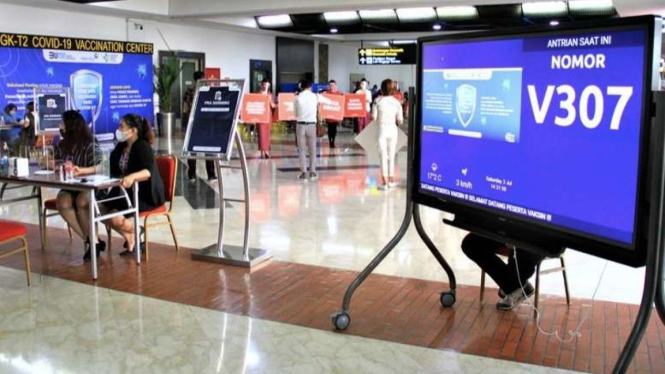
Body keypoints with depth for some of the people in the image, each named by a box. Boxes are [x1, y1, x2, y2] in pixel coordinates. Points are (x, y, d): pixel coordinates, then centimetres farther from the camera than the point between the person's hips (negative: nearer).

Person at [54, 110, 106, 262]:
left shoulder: (90, 144, -8)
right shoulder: (61, 145, 10)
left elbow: (98, 167, -20)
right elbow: (53, 164, 14)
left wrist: (81, 170, -38)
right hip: (69, 187, 5)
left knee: (81, 201, -37)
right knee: (62, 202, -29)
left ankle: (93, 241, -22)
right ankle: (90, 240, -20)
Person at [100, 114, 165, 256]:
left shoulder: (143, 147, -16)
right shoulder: (121, 147, 8)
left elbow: (149, 171, -33)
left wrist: (132, 177, -52)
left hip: (147, 195, -8)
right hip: (127, 191, 8)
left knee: (115, 217, -23)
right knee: (101, 210, -5)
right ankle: (131, 240, 10)